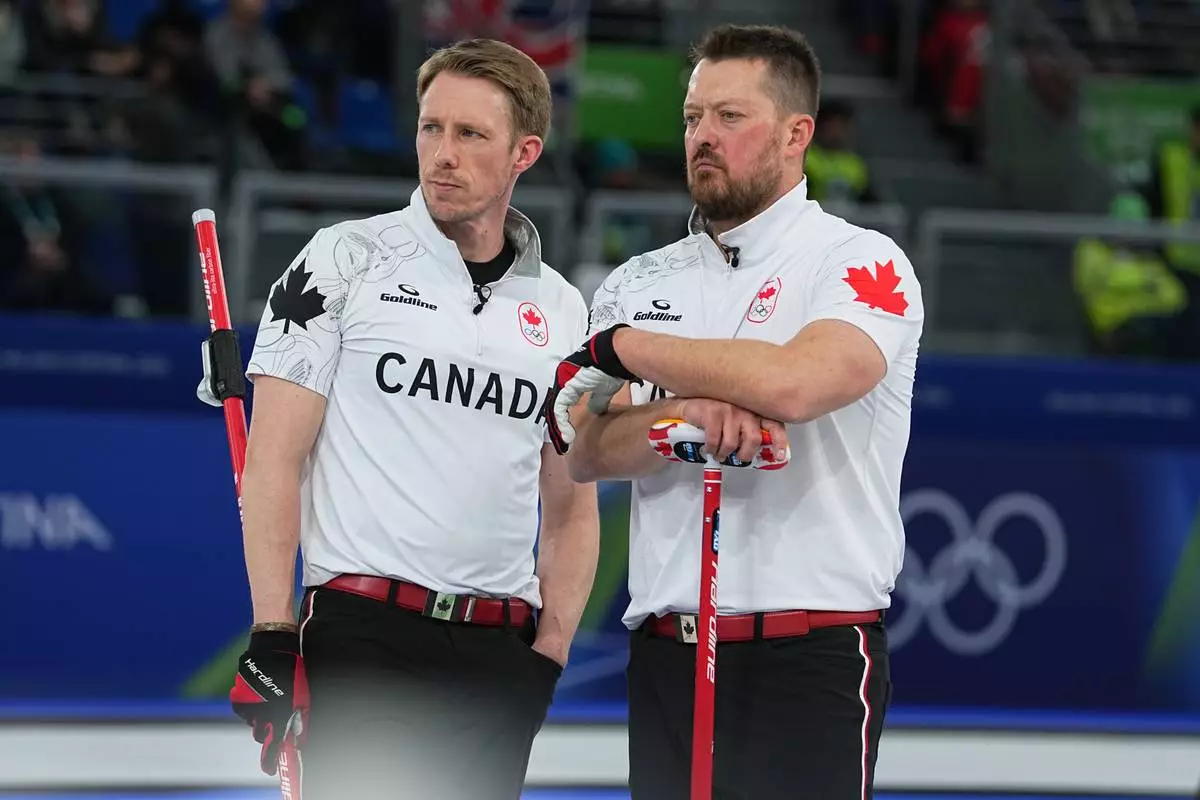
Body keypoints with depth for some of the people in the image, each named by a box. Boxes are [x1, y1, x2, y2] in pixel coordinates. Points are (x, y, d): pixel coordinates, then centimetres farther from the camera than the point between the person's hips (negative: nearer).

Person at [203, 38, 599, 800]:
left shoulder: (562, 309, 13)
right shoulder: (346, 260, 1)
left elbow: (571, 511, 18)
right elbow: (274, 457, -2)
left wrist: (550, 652, 5)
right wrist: (272, 637, -10)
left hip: (500, 652, 4)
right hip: (363, 637, -4)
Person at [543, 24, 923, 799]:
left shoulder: (863, 263, -2)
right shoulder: (641, 283, 15)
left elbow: (795, 382, -21)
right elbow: (587, 452, 4)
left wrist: (626, 351, -7)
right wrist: (682, 414, -18)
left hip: (812, 654, -5)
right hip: (665, 654, 5)